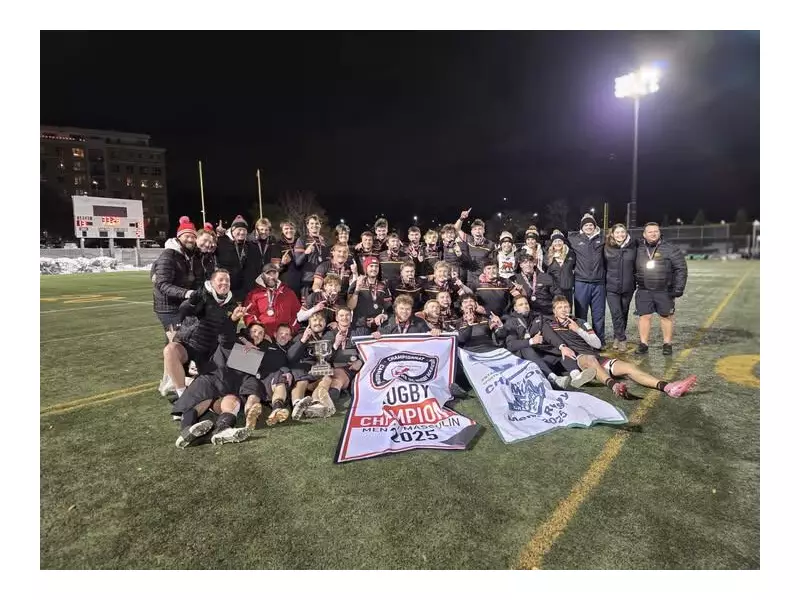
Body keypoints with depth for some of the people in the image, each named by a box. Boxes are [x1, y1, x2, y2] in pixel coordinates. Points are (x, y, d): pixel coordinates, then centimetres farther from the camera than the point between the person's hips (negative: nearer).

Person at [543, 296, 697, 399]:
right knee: (590, 359, -42)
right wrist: (562, 347, -27)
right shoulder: (549, 324, 18)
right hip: (575, 358, -5)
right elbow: (549, 336, -8)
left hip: (595, 356, 5)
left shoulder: (579, 322, 27)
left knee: (629, 367, -19)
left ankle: (667, 387, -37)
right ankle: (613, 385, -69)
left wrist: (578, 330, 6)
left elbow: (597, 344, 16)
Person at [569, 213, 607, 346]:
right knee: (581, 313, 3)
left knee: (599, 314, 8)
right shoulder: (574, 239, 4)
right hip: (581, 282, -2)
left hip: (599, 283, 2)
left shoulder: (601, 239, 8)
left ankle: (600, 341, 20)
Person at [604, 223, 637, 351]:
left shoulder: (632, 248, 3)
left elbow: (636, 267, 9)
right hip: (612, 287, -2)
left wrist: (636, 282, 7)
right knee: (616, 313, -9)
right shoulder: (607, 248, 0)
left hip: (627, 287, 2)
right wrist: (603, 282, 3)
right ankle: (622, 339, 1)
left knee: (624, 313, 11)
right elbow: (603, 266, 6)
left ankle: (618, 337, 25)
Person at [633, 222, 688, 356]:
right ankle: (643, 344, 11)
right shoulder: (639, 249, 6)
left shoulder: (671, 249, -2)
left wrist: (678, 288, -8)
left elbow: (681, 269, -2)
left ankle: (667, 344, 20)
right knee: (644, 316, 2)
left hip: (664, 291, -2)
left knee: (666, 316, 8)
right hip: (643, 291, 2)